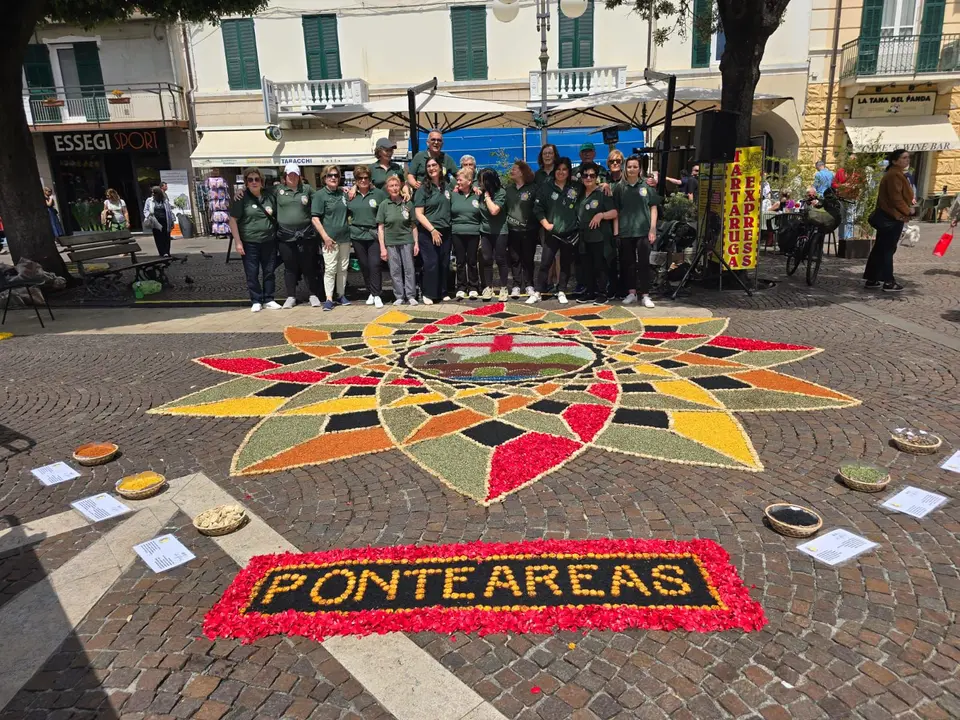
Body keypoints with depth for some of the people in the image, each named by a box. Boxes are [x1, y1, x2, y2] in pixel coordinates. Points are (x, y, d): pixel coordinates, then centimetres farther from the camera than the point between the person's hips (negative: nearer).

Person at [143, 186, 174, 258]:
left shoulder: (165, 201, 9)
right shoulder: (149, 200, 10)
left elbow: (170, 211, 11)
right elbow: (145, 210, 9)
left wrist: (172, 221, 8)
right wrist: (148, 215, -13)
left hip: (165, 222, 0)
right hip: (155, 222, 0)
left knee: (166, 237, -4)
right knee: (158, 238, -2)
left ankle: (166, 252, -2)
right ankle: (162, 253, 2)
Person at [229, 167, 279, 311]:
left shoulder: (269, 195, 5)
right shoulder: (241, 198, -5)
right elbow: (233, 220, -7)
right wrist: (238, 241, -11)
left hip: (269, 241, 3)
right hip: (249, 243, -3)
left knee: (269, 271, 9)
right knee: (252, 274, 3)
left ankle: (269, 300, 20)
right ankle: (256, 301, 14)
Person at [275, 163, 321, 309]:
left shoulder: (307, 189, 8)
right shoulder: (278, 190, 7)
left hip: (306, 234, 0)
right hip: (285, 235, 1)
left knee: (309, 266, 4)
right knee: (290, 267, 7)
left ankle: (314, 295, 15)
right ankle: (291, 297, 15)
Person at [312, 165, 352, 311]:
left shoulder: (343, 193, 11)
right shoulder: (320, 195, -5)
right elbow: (315, 218, -9)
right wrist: (325, 237, -14)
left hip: (345, 237, 5)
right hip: (330, 238, -5)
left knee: (343, 268, 10)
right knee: (330, 269, -6)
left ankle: (341, 295, 21)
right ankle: (329, 299, -2)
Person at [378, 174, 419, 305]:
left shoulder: (407, 203, 2)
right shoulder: (384, 205, 0)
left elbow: (413, 225, 6)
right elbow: (380, 228, 1)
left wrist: (416, 243, 2)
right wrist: (382, 248, -4)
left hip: (407, 241, 0)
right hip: (391, 242, 0)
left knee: (409, 269, 2)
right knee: (395, 270, 5)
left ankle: (411, 295, 11)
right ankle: (399, 296, 15)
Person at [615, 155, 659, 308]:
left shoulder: (647, 186, 4)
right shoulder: (619, 187, 5)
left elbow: (653, 208, 5)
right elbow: (616, 210, 6)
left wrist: (653, 229, -4)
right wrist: (616, 231, 0)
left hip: (643, 230, -1)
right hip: (625, 231, 1)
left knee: (644, 262, -1)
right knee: (628, 262, 7)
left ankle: (645, 295, 3)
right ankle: (631, 293, 18)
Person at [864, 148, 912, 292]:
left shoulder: (894, 174, 18)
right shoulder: (895, 175, -16)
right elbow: (896, 198, -22)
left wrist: (907, 207, 14)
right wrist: (908, 210, -11)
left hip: (887, 217, 11)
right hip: (892, 218, -11)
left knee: (879, 248, 11)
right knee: (887, 250, -5)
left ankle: (871, 279, 16)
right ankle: (888, 282, 0)